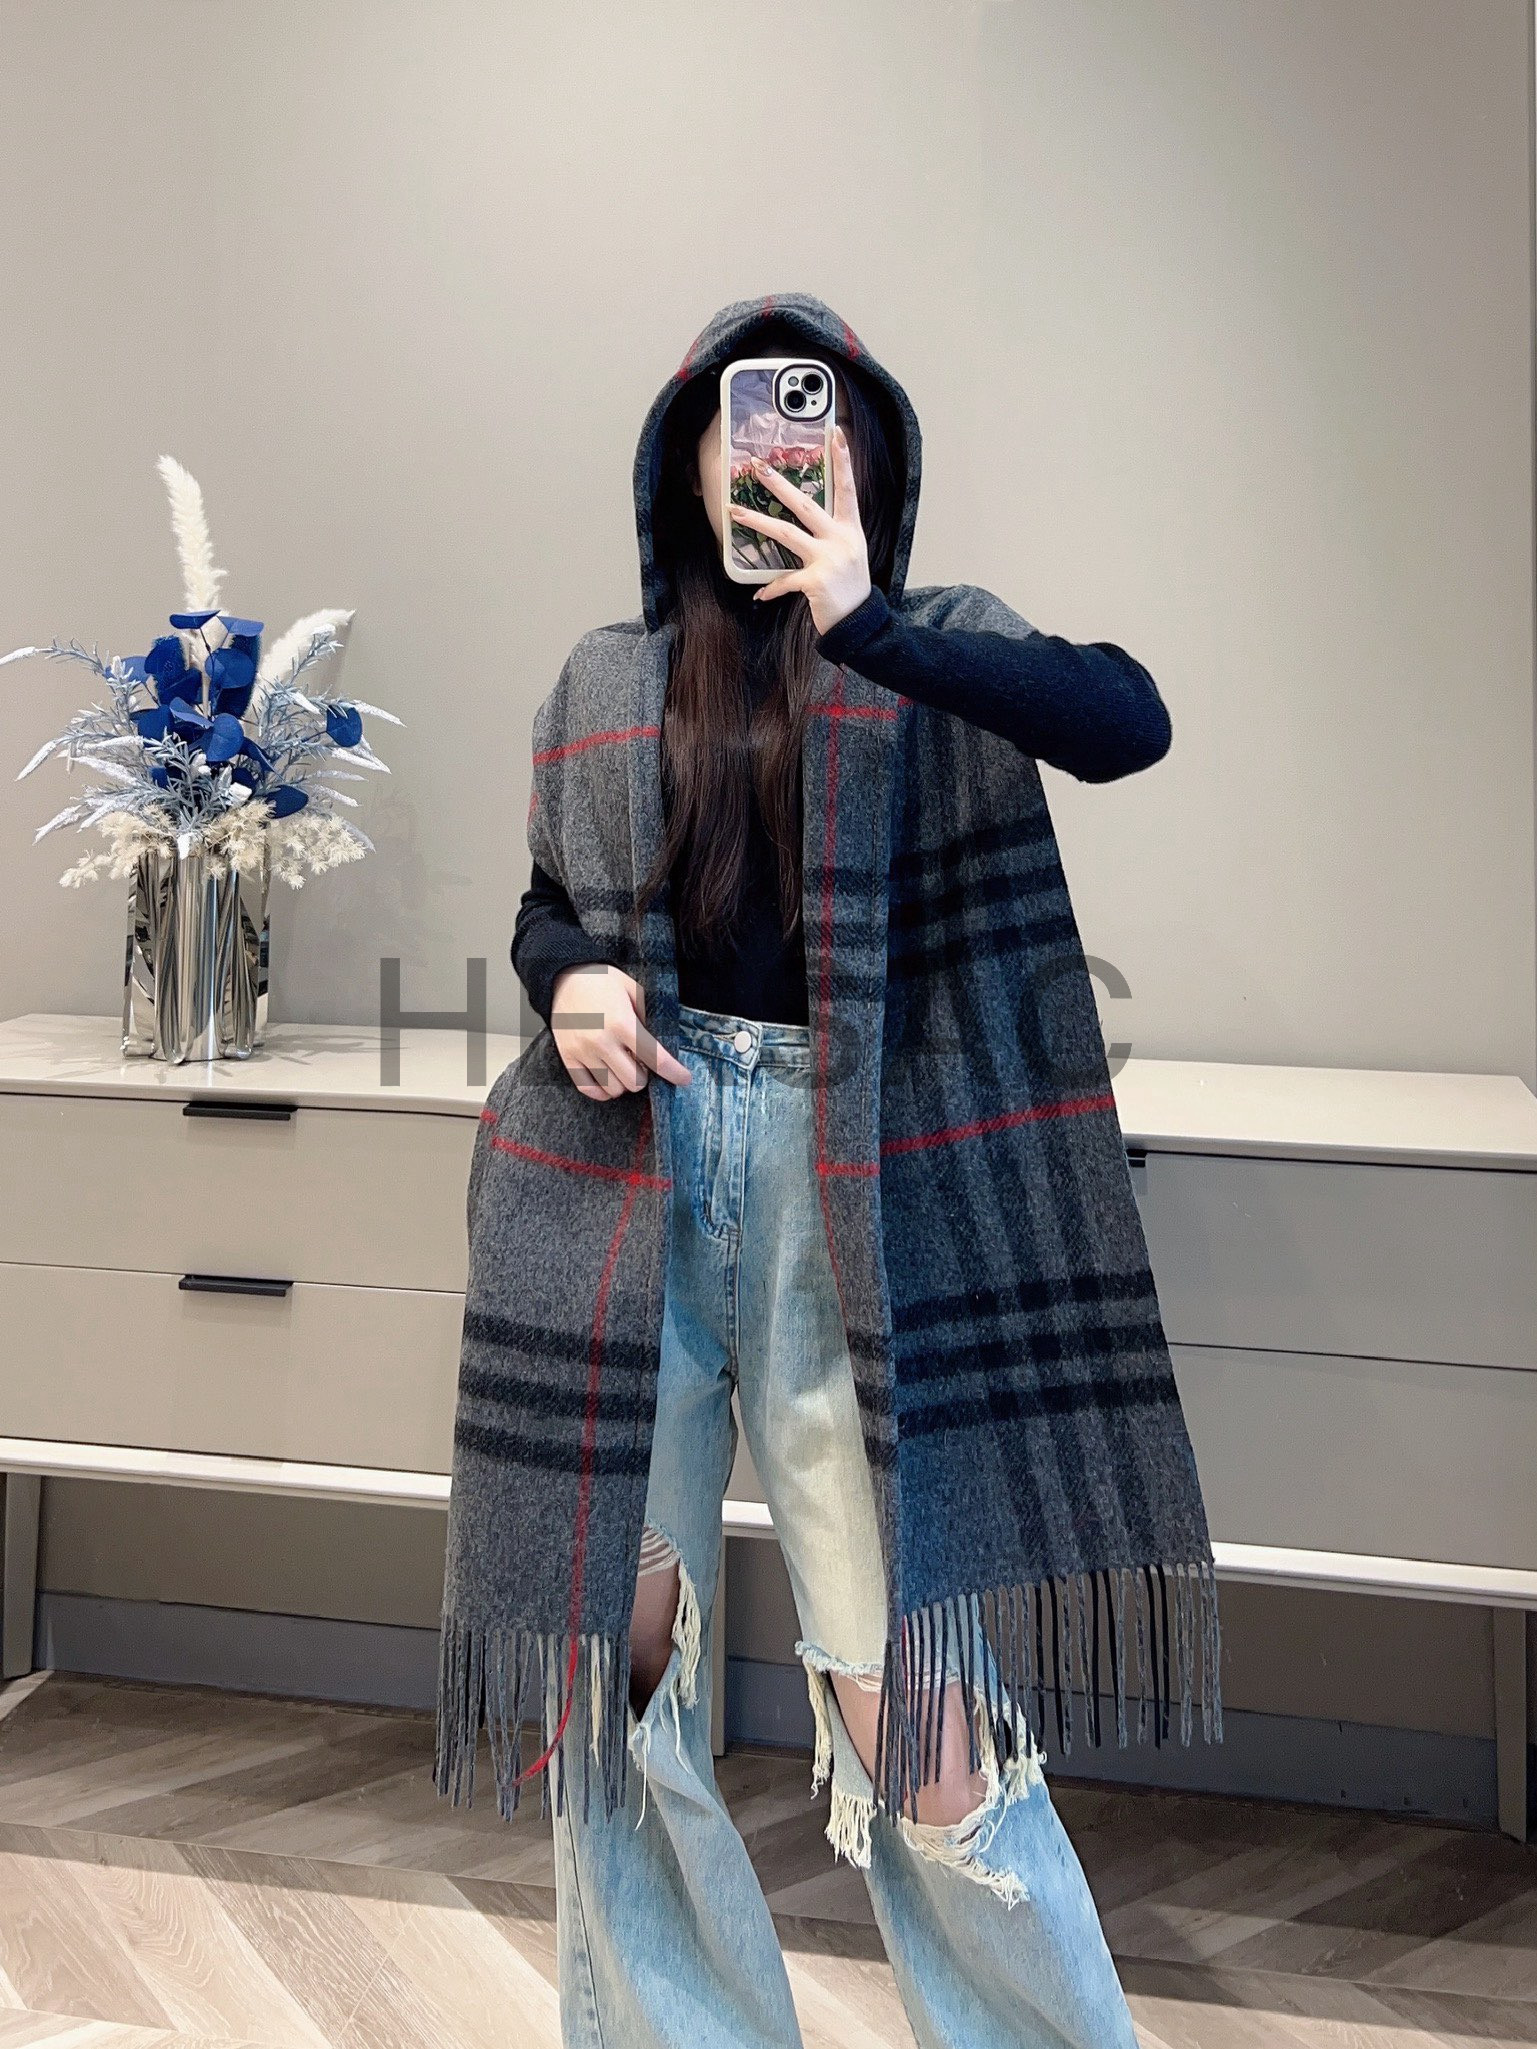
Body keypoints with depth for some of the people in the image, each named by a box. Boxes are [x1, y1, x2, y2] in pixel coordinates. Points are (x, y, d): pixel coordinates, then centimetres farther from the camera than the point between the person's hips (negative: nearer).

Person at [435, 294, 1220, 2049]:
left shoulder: (938, 650, 5)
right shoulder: (607, 683, 14)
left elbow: (1128, 721, -14)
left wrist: (861, 621, -20)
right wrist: (570, 982, -3)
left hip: (852, 1190, -3)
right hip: (634, 1169, 3)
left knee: (913, 1694, -4)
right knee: (619, 1638, 8)